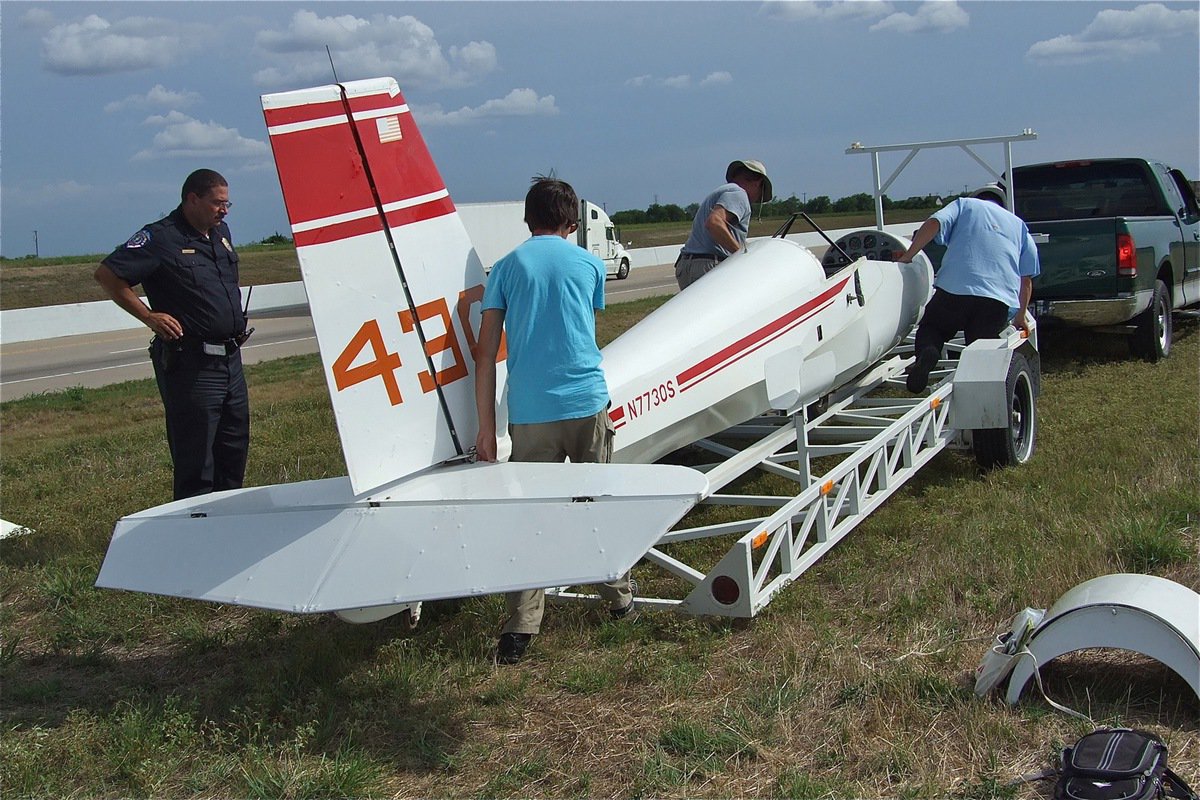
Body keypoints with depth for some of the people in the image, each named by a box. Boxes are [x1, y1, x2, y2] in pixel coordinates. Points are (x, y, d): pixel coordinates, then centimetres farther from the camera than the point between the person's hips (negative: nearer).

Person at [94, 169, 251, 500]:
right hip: (190, 364, -8)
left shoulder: (221, 232, 14)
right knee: (195, 461, -3)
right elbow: (107, 274, -13)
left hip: (231, 360, 8)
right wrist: (149, 316, -12)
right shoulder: (160, 238, -10)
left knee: (234, 451, 14)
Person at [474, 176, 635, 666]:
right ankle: (618, 597, 30)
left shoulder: (506, 267, 6)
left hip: (529, 413, -1)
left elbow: (486, 354, 0)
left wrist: (486, 427, 3)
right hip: (588, 402, 1)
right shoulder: (589, 264, 10)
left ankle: (521, 628, -1)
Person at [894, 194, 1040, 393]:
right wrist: (1021, 316, 35)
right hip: (999, 300, 2)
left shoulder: (964, 205, 22)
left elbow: (934, 223, -2)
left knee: (930, 328, 20)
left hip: (953, 288, -2)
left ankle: (927, 352, -16)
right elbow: (1026, 278, 24)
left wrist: (907, 256, 3)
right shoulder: (1018, 224, 29)